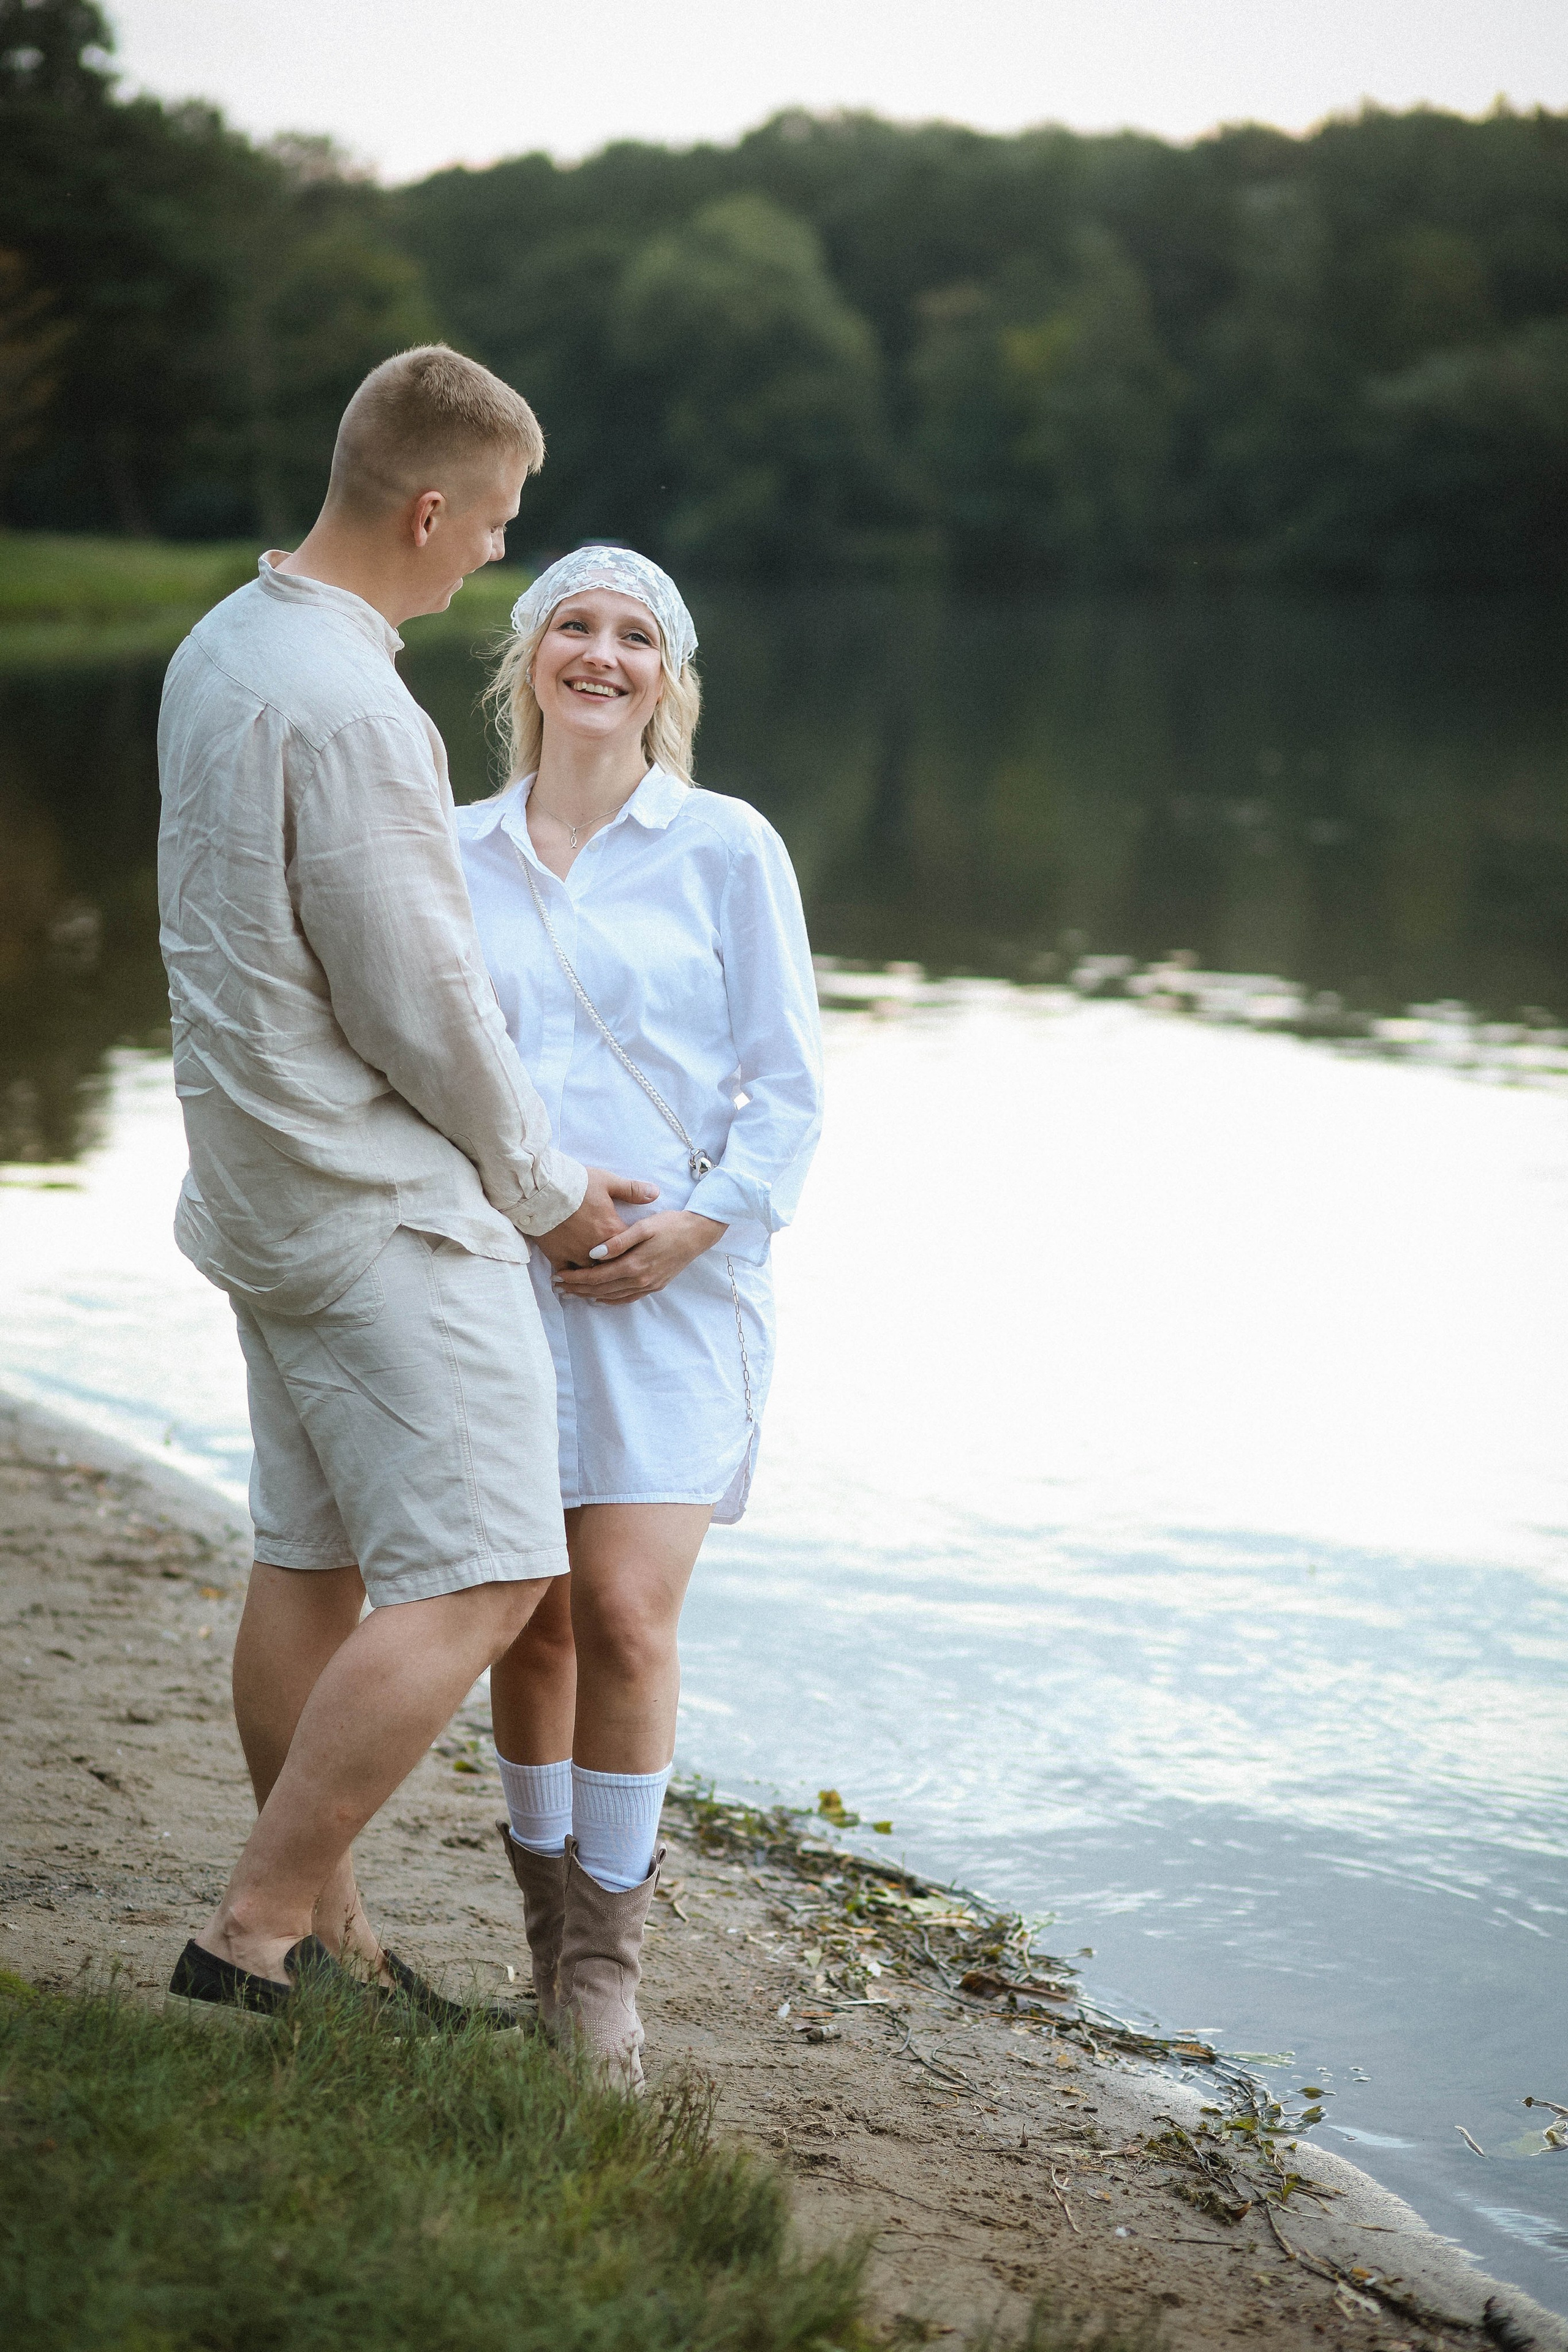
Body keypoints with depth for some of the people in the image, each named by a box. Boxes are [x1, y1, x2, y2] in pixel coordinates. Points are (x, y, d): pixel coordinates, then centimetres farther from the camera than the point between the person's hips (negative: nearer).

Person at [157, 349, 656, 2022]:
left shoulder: (220, 648, 10)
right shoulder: (350, 709, -22)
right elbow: (416, 1005, -19)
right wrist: (543, 1186, -4)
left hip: (265, 1180, 10)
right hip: (383, 1205, -10)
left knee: (311, 1563, 13)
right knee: (472, 1582, -9)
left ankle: (323, 1936, 21)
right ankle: (256, 1935, -8)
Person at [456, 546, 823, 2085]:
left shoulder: (726, 849, 3)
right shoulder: (457, 856, 11)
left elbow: (787, 1087, 2)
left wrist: (702, 1224, -12)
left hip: (671, 1283, -2)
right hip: (496, 1275, 2)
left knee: (624, 1611, -12)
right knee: (527, 1617, 3)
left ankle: (606, 1964, 1)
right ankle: (548, 1938, 18)